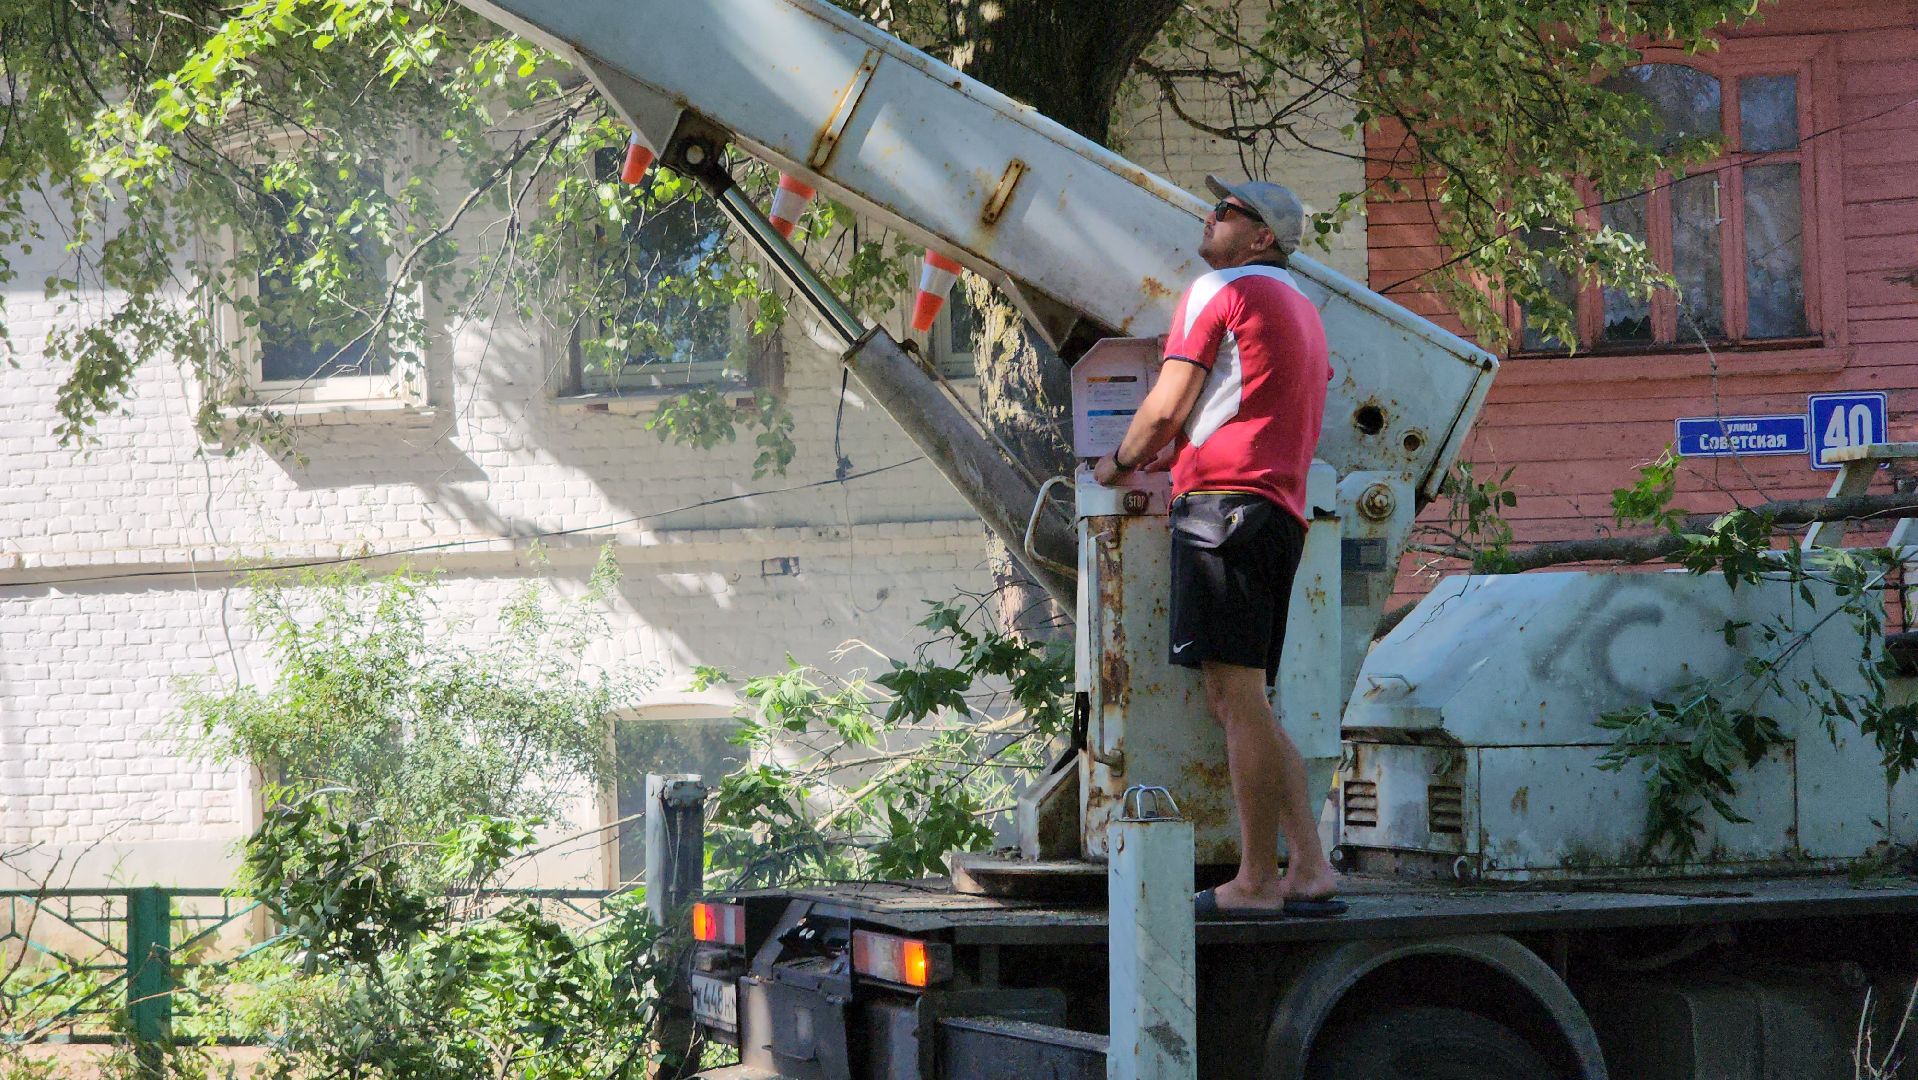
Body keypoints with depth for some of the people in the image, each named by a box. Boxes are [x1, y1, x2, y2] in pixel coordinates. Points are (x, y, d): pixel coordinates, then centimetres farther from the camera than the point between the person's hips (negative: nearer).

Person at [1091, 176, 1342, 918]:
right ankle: (1310, 870, 3)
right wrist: (1173, 454, 35)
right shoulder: (1302, 309, 26)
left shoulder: (1219, 292, -1)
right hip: (1281, 514, 9)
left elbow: (1165, 409, -6)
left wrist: (1120, 461, 12)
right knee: (1239, 703, 11)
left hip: (1223, 500, -9)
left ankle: (1255, 883, -12)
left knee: (1237, 693, -10)